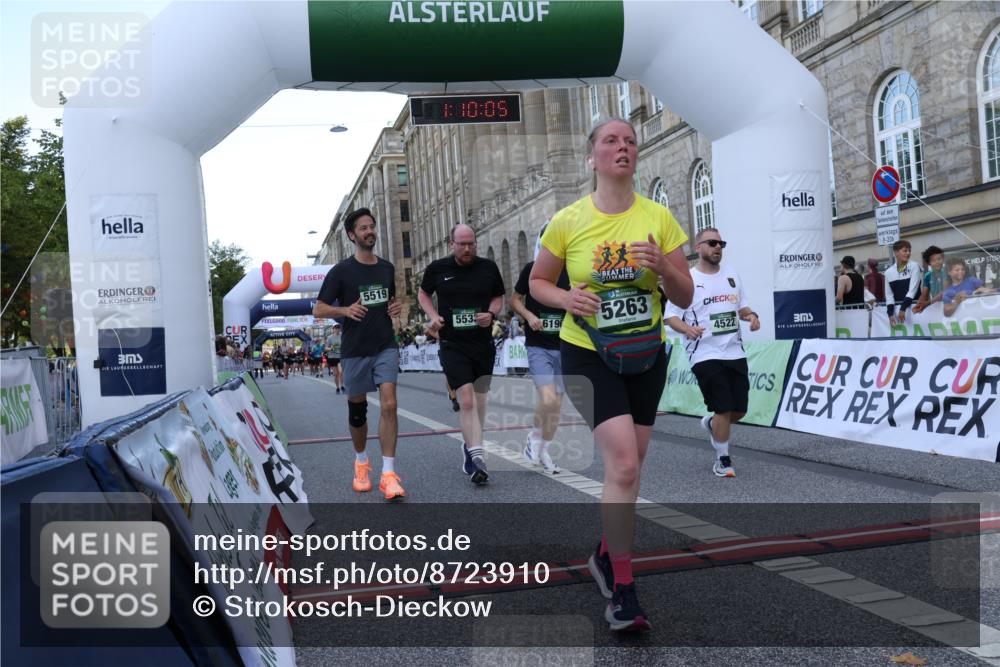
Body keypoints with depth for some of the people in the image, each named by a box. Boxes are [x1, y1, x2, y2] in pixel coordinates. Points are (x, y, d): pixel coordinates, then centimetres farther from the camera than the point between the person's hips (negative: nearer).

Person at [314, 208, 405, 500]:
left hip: (386, 347, 2)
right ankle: (361, 461, 33)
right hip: (355, 350, -2)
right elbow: (318, 310, -2)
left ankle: (388, 473, -13)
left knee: (389, 404, -14)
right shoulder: (341, 271, -2)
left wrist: (397, 307, 2)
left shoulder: (387, 268, 10)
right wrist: (345, 310, -21)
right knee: (357, 410, 9)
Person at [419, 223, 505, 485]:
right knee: (466, 400, -16)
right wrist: (433, 315, -2)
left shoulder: (488, 267, 2)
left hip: (483, 343, 3)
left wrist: (492, 314, -7)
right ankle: (477, 455, -17)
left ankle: (470, 446, 33)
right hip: (452, 345, -3)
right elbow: (423, 293, 16)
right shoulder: (437, 268, -1)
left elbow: (498, 297, 14)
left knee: (479, 400, 12)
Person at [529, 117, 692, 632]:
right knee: (624, 464, -17)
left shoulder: (658, 217, -2)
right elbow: (537, 282, 5)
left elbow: (685, 298, 1)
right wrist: (566, 298, -16)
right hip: (587, 353, -3)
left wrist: (661, 265, -19)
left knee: (627, 466, 14)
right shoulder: (568, 221, -6)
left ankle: (607, 552, 39)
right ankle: (622, 589, -4)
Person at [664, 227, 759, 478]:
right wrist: (687, 329, -26)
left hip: (735, 353, 6)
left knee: (739, 410, 8)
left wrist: (751, 315, 1)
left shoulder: (732, 275, 13)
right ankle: (723, 460, 14)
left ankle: (711, 424, 40)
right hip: (706, 355, -6)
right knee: (724, 410, -7)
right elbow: (671, 316, -7)